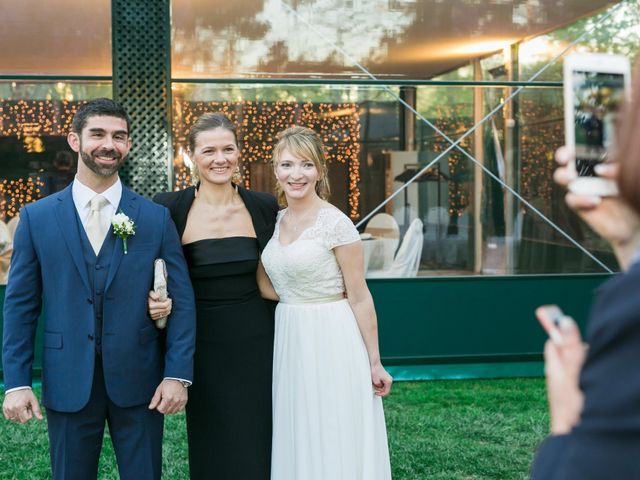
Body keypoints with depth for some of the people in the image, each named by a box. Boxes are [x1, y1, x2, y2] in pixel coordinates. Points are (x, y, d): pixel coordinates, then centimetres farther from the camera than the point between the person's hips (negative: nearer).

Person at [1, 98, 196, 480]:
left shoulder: (157, 218, 1)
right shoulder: (37, 217, 2)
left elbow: (182, 299, -1)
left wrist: (178, 374, -9)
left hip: (139, 382, 0)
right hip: (68, 384, 0)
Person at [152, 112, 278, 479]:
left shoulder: (263, 206, 1)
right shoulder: (170, 208, -5)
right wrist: (155, 302, -17)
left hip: (256, 342, 1)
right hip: (203, 345, -1)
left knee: (258, 449, 8)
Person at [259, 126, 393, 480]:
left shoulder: (335, 223, -13)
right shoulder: (276, 221, 7)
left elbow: (359, 298, -11)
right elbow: (272, 289, 10)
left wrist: (374, 362, -10)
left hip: (331, 343, -7)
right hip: (289, 342, 7)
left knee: (334, 446, 3)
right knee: (298, 443, 15)